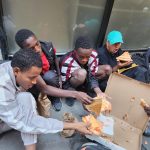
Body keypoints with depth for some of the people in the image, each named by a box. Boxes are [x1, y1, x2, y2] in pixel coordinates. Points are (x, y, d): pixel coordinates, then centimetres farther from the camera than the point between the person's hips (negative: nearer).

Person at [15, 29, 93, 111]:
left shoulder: (48, 46, -25)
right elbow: (44, 88, -41)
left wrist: (59, 77, -8)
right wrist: (75, 94, -47)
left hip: (49, 77, 2)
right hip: (34, 85, -2)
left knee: (50, 76, -32)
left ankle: (55, 98, -3)